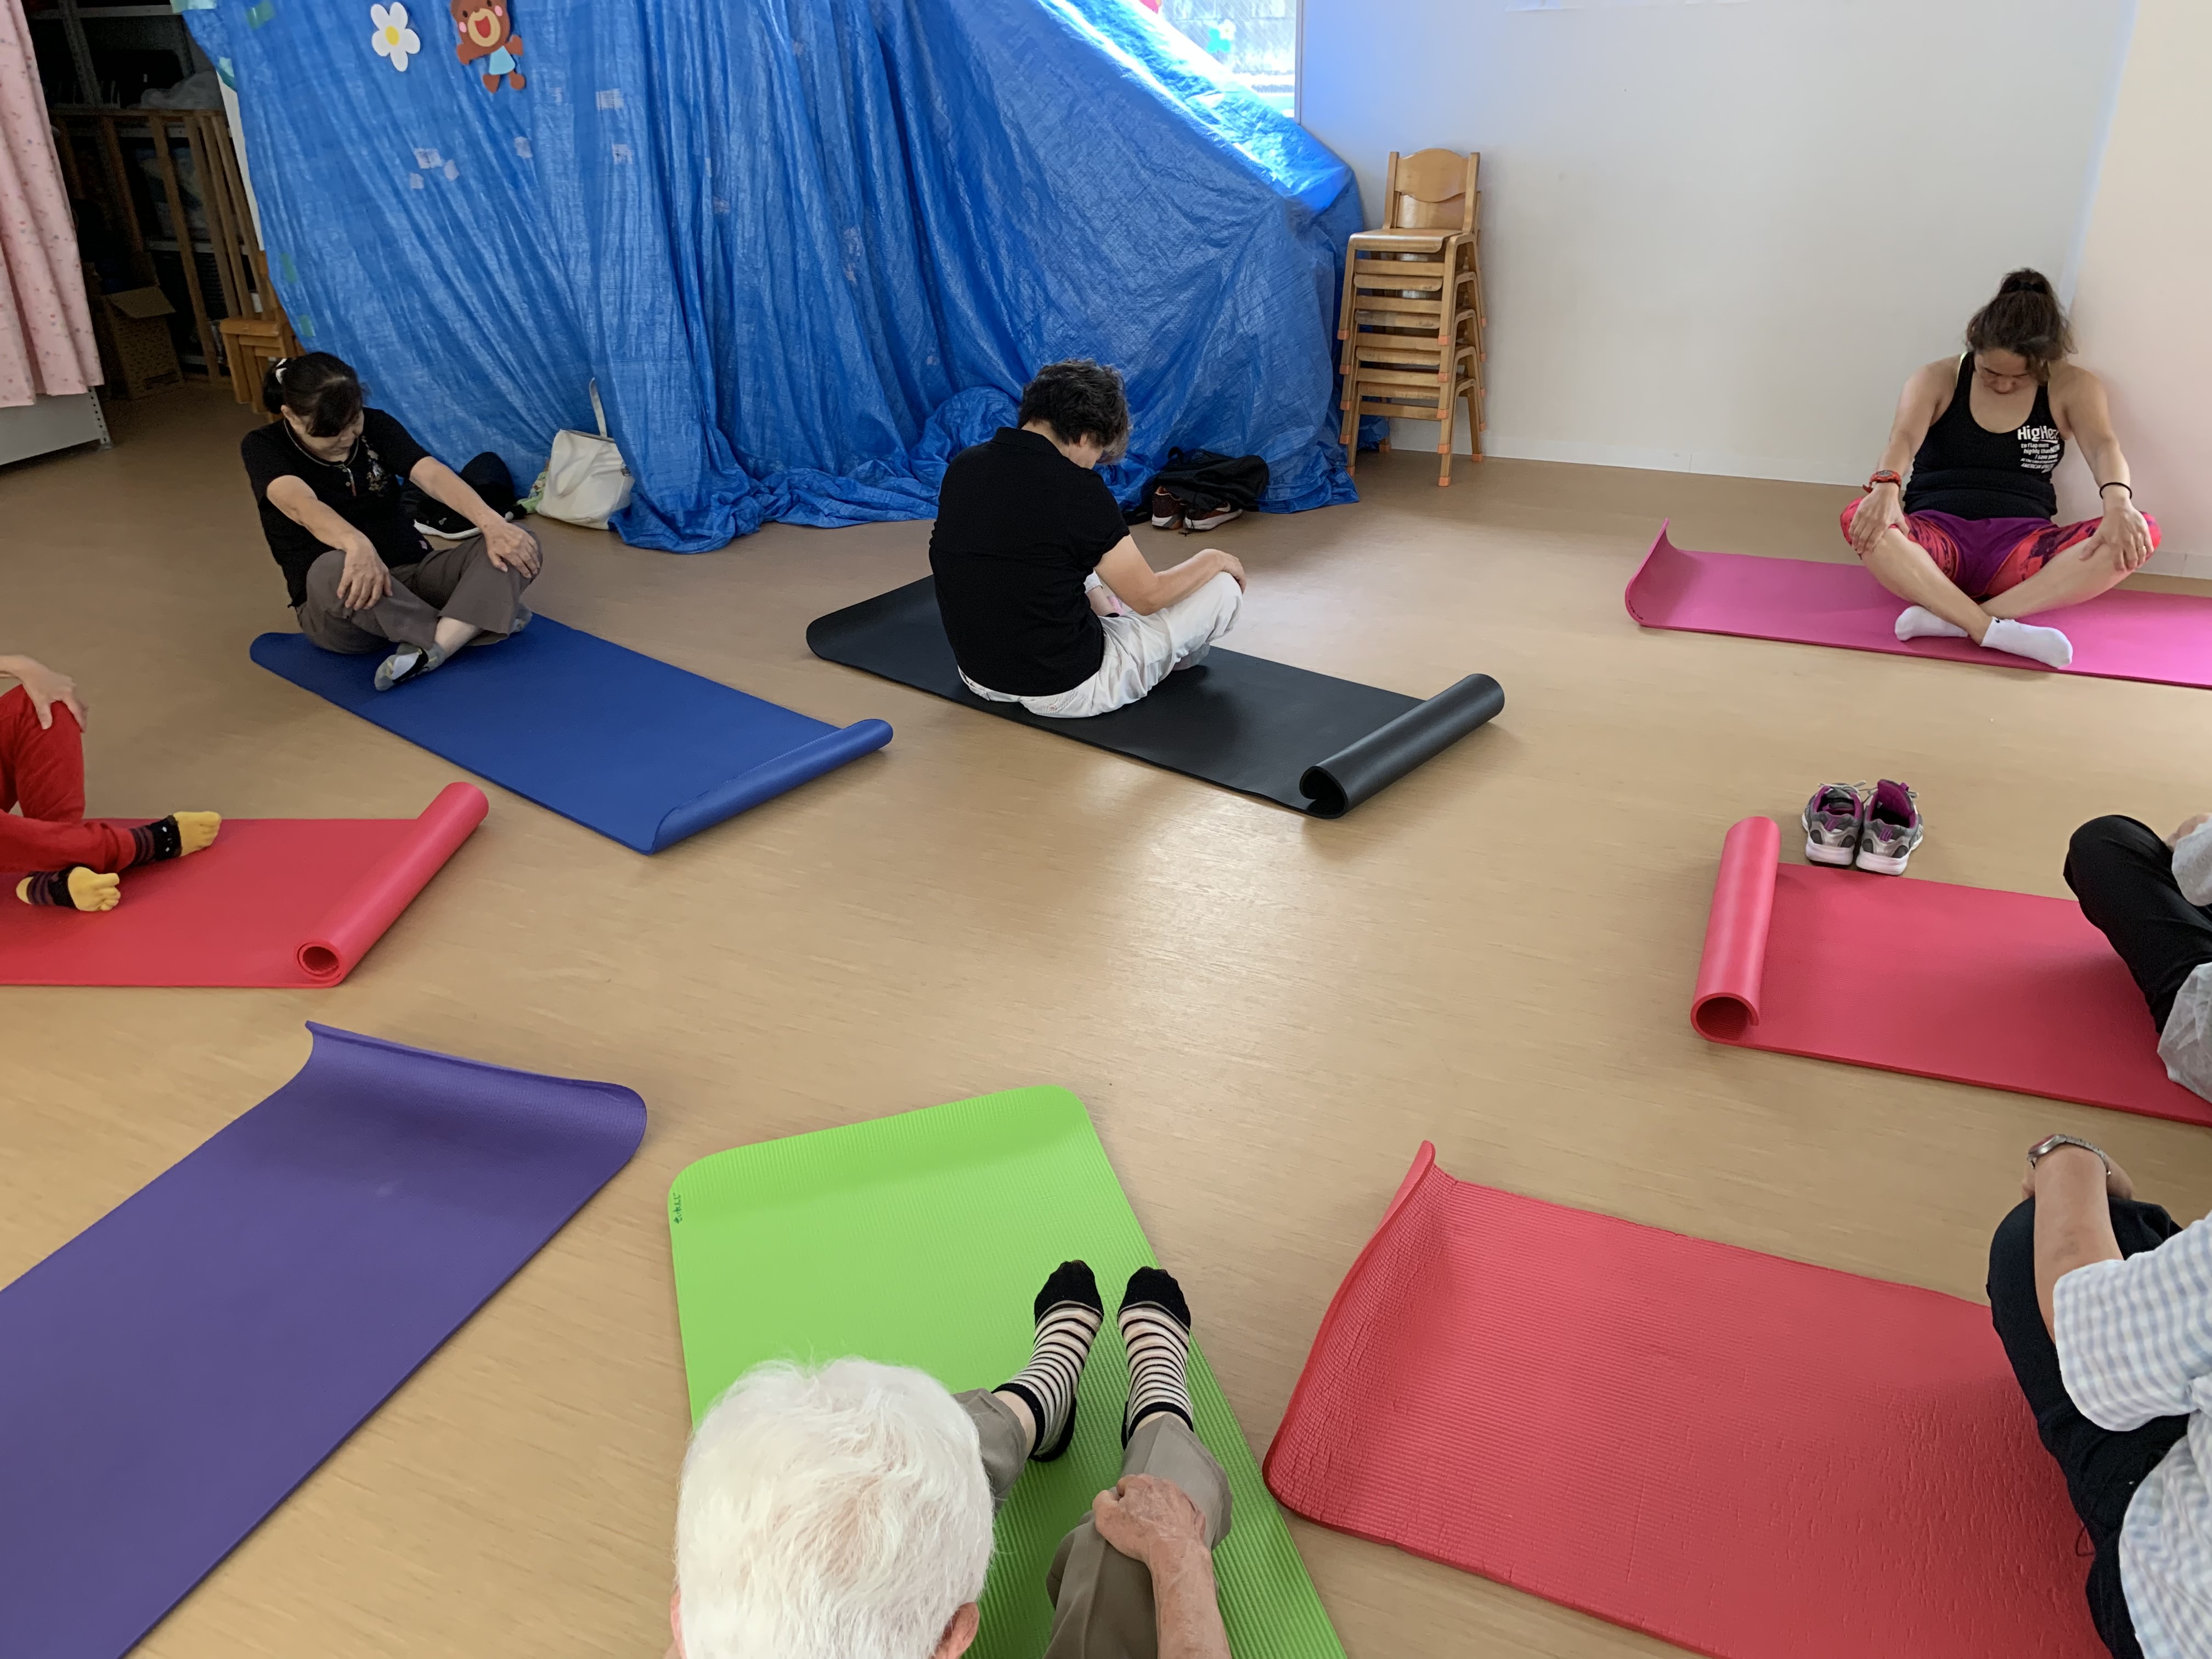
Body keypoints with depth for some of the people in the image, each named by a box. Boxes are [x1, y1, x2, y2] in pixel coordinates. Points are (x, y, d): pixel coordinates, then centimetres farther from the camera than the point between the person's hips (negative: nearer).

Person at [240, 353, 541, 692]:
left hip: (413, 575, 3)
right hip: (340, 607, -3)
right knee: (332, 570, -41)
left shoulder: (376, 426, 1)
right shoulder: (264, 447, -8)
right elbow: (301, 506, -30)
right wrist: (357, 545, -52)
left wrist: (491, 523, -36)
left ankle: (430, 650, -42)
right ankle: (469, 627, -26)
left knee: (513, 545, -23)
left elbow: (434, 476, -17)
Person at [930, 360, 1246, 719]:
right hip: (1066, 692, -7)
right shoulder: (1077, 491, -22)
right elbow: (1148, 598, -9)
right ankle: (1172, 657, 40)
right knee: (1223, 587, 11)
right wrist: (1212, 560, 9)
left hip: (979, 677, 7)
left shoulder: (962, 468, -2)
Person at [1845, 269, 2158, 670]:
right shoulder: (1938, 379, 3)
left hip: (2020, 545, 2)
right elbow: (1904, 437, -15)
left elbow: (2103, 444, -11)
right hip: (1938, 538, -2)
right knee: (1861, 520, -35)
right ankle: (1994, 630, -44)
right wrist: (1886, 487, -40)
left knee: (2139, 535, -27)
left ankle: (1954, 619, -39)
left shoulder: (2073, 388, 6)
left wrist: (2118, 502, -35)